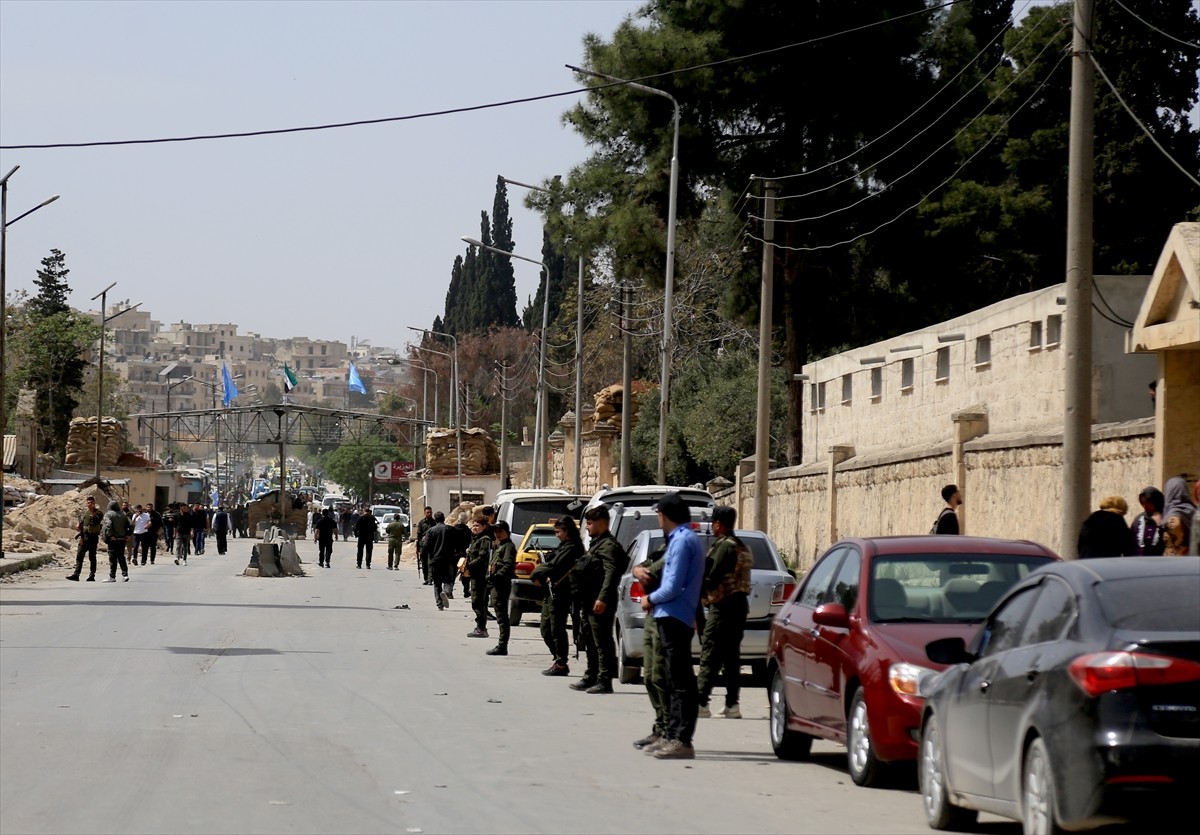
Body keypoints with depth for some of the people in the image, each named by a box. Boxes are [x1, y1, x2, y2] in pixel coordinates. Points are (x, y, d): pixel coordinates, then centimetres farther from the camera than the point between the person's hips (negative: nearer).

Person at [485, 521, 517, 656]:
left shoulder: (508, 546, -9)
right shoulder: (497, 546, 22)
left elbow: (508, 565, -21)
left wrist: (497, 576, -28)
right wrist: (490, 576, 12)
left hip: (502, 584, -10)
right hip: (496, 584, 10)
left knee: (502, 616, -10)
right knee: (500, 616, 12)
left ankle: (502, 646, -11)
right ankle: (501, 646, 16)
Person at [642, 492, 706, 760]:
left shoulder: (682, 541, -15)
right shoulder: (687, 538, 16)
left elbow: (674, 586, -19)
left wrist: (650, 599, -3)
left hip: (674, 617, -11)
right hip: (675, 618, 11)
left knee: (681, 683, -10)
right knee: (677, 682, 14)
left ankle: (682, 741, -11)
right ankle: (673, 736, 20)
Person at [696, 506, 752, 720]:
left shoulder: (724, 546, -12)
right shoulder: (742, 547, 18)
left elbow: (712, 577, -18)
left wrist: (700, 595, -6)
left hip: (723, 605, -9)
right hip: (739, 604, 10)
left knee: (710, 655, -9)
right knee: (731, 655, 10)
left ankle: (701, 702, -12)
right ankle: (732, 704, 8)